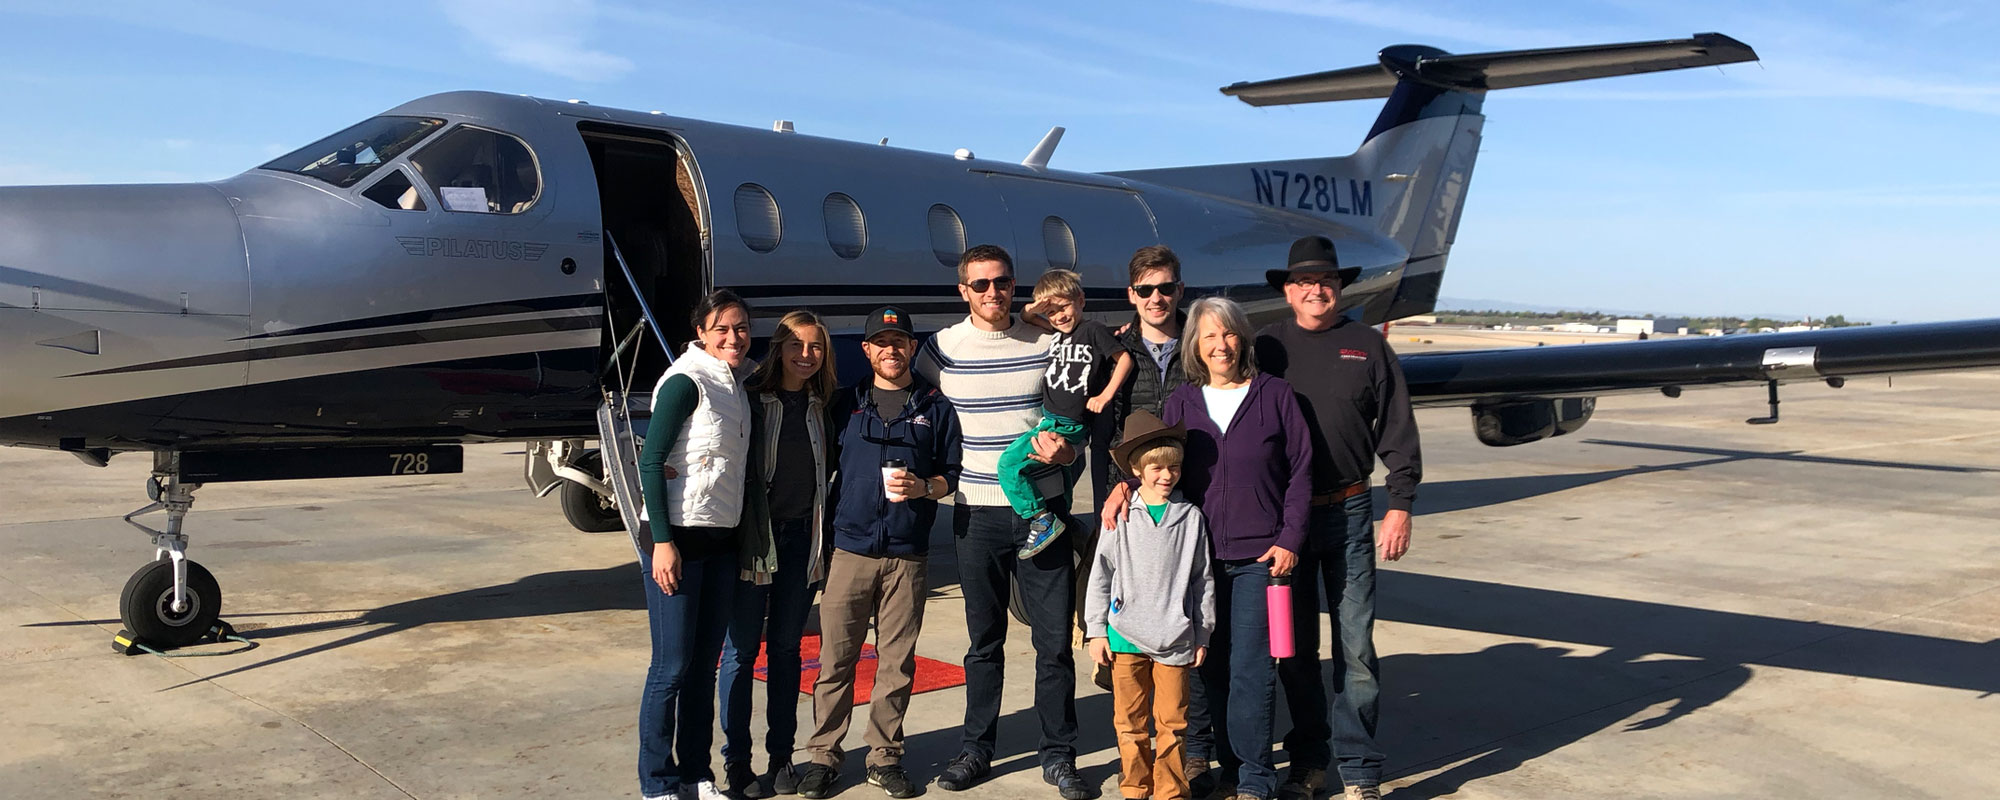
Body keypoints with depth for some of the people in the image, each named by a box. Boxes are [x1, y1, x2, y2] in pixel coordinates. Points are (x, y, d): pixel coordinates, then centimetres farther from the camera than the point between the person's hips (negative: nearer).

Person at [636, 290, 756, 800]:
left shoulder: (738, 385, 12)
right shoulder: (686, 382, -11)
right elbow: (650, 462, -14)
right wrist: (662, 542, -18)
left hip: (722, 541, 7)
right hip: (678, 538, -7)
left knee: (705, 664, 12)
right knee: (673, 667, -2)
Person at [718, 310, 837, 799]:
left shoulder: (821, 406, 9)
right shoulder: (749, 399, -5)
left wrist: (825, 537, 11)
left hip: (803, 537, 4)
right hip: (754, 534, -4)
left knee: (787, 647, 11)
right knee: (742, 649, 1)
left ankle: (781, 755, 20)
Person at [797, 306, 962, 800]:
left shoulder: (935, 408, 9)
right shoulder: (846, 403, 11)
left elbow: (952, 477, 10)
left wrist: (922, 487, -11)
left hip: (907, 555, 0)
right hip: (850, 550, 0)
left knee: (897, 662, 4)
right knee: (835, 658, 0)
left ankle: (884, 756, 16)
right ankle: (823, 755, 11)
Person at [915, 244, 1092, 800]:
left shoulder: (1047, 345, 3)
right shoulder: (940, 350, 3)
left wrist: (1065, 452, -10)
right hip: (978, 514, 0)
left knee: (1055, 640, 2)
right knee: (984, 640, 10)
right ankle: (976, 749, 23)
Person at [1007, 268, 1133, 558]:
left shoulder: (1093, 330, -7)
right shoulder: (1058, 332, 13)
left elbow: (1124, 359, -6)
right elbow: (1027, 319, 25)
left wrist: (1106, 395, -11)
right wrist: (1032, 309, 3)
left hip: (1068, 425, -9)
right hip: (1050, 419, 9)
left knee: (1010, 463, -18)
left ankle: (1043, 521, -13)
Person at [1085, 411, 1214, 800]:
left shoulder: (1191, 517, 1)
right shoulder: (1121, 517, 0)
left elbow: (1203, 580, 8)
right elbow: (1100, 575, 4)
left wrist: (1203, 634, 9)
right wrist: (1097, 632, 3)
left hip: (1174, 638, 0)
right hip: (1126, 636, 0)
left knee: (1171, 721, 4)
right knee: (1130, 721, 8)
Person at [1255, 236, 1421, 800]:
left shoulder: (1367, 346, 5)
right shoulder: (1266, 347, 5)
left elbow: (1397, 432, 5)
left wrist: (1400, 505, -1)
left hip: (1349, 512, -1)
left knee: (1355, 645, 0)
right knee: (1294, 647, 9)